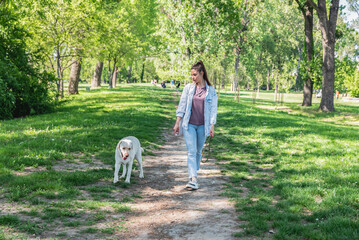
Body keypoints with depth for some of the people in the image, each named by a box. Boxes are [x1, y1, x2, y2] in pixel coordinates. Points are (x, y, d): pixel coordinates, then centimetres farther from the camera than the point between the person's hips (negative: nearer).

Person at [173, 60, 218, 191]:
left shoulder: (211, 90, 0)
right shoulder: (188, 88, 2)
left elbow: (213, 109, 1)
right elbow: (182, 105, 4)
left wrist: (212, 126, -4)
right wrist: (177, 123, 2)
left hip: (202, 126, 0)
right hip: (189, 125, 0)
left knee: (198, 151, 13)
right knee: (191, 151, -8)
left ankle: (194, 172, 33)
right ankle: (193, 179, -13)